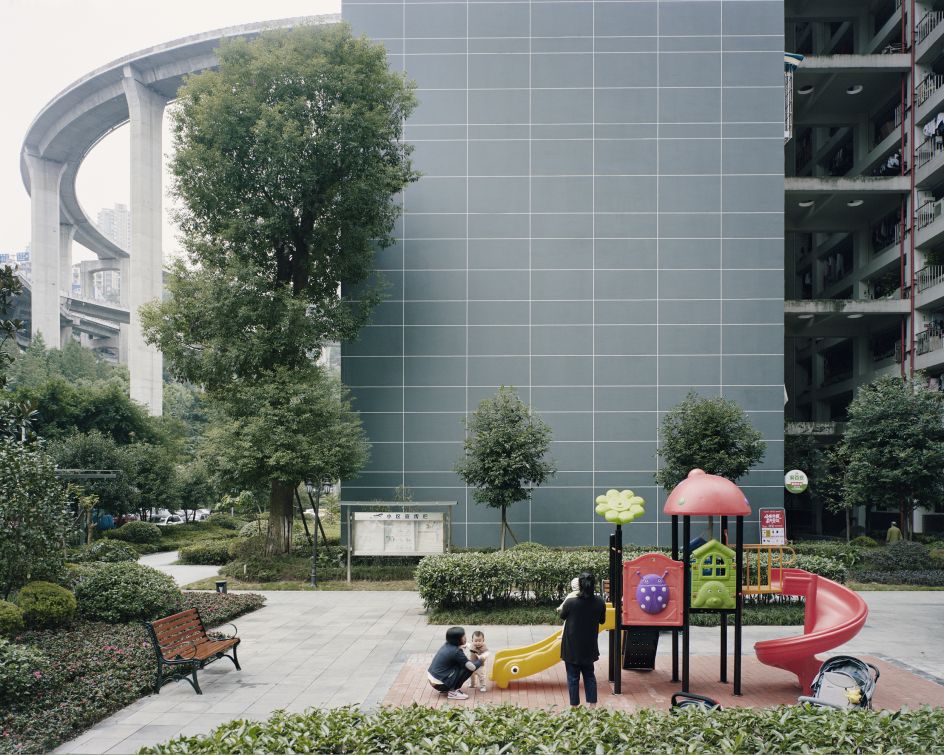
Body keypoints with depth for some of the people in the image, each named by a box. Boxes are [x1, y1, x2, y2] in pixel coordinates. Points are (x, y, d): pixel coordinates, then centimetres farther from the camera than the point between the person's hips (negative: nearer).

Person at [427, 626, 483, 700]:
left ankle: (446, 690, 17)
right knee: (468, 669, -6)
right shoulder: (456, 652, -18)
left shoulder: (447, 646, 6)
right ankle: (452, 692, -3)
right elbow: (472, 667, -15)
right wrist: (480, 661, 4)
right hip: (440, 684, -9)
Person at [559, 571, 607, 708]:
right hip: (589, 647, 3)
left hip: (572, 648, -3)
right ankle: (592, 704, 19)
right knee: (589, 675, 18)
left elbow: (562, 616, -1)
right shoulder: (600, 602, -11)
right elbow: (602, 620, 6)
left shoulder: (570, 602, -21)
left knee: (573, 677, 7)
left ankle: (574, 706, 12)